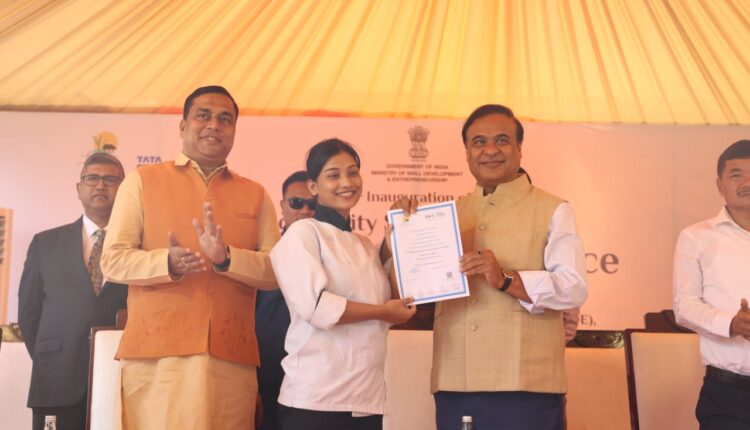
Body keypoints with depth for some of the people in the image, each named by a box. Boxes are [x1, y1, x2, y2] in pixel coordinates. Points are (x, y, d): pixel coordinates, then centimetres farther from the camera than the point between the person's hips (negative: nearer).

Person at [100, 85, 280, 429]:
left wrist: (226, 257, -13)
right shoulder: (142, 181, 8)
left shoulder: (255, 195, 14)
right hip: (156, 355, -2)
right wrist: (167, 262, -18)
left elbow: (277, 270, 5)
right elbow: (113, 260, 1)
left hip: (232, 358, 2)